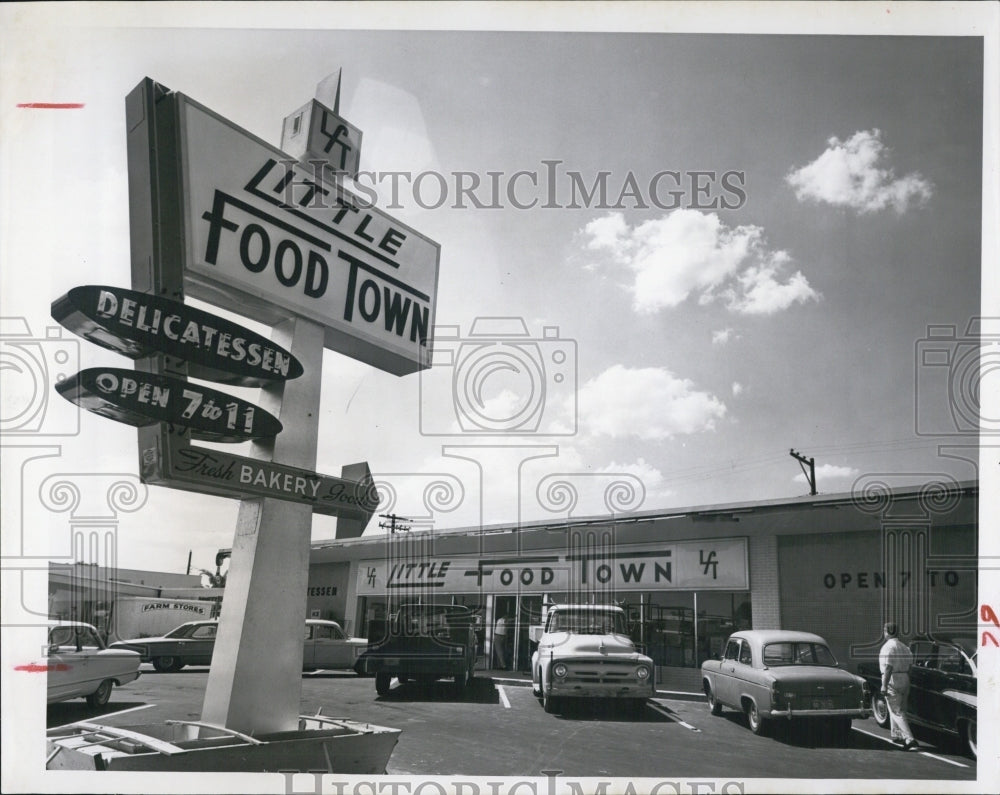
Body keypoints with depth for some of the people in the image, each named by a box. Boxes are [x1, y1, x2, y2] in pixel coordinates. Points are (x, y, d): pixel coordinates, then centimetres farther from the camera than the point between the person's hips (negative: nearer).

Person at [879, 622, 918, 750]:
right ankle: (897, 736, 28)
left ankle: (910, 739, -17)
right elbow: (909, 667, 12)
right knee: (899, 709, 20)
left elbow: (888, 667, -21)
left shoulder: (888, 647, -14)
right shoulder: (904, 646, 12)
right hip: (905, 680, 8)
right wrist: (907, 686, 19)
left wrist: (884, 686, -20)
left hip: (892, 681, -8)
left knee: (897, 712, -7)